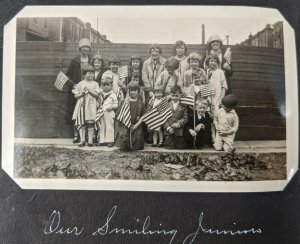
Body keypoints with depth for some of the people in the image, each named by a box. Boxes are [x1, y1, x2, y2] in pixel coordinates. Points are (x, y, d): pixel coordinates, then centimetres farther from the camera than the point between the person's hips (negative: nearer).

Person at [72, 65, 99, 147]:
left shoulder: (95, 84, 6)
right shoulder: (80, 84, 8)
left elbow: (96, 95, -4)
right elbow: (76, 95, 7)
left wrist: (89, 90, -13)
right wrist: (82, 93, -10)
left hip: (91, 106, -1)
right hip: (81, 105, 1)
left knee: (90, 124, 0)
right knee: (81, 124, 0)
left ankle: (90, 140, 7)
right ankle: (82, 140, 6)